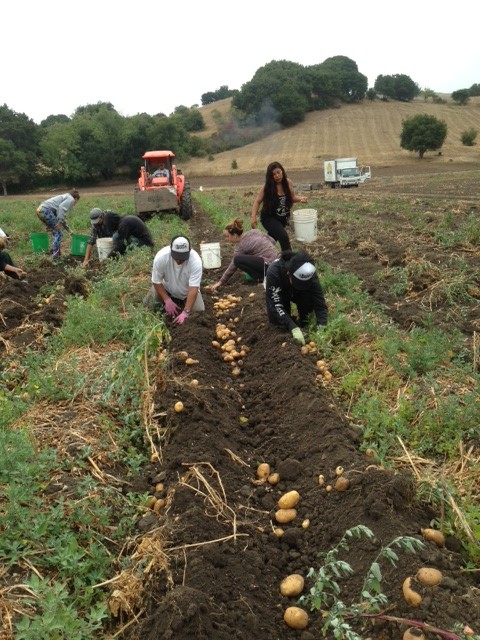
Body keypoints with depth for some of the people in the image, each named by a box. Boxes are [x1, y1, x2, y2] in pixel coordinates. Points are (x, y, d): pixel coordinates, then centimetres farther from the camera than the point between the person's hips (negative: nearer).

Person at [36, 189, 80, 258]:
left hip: (40, 210, 9)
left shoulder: (65, 197, 30)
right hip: (46, 210, -9)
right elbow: (61, 207, -17)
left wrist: (69, 230, 40)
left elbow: (63, 217, 35)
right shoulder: (71, 199, 3)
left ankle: (55, 250, 20)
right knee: (58, 232, -2)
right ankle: (56, 254, -4)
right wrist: (59, 222, -22)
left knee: (56, 232, 18)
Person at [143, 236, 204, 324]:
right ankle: (172, 299, 16)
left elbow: (193, 288, -37)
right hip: (166, 288, 1)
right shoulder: (161, 257, -32)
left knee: (199, 311, -13)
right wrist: (167, 301, -25)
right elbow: (156, 281, -19)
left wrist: (185, 312, -43)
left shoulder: (196, 261, -35)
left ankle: (184, 301, 17)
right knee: (149, 304, -11)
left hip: (187, 291, -1)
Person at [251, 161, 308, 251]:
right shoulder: (267, 187, -17)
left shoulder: (288, 183, -7)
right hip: (269, 218, -5)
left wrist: (300, 198, -15)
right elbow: (257, 201, -11)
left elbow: (292, 197, 7)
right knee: (283, 236, -27)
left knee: (273, 237, 23)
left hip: (283, 218, 5)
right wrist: (253, 217, -22)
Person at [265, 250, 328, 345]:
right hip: (279, 292, 0)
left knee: (308, 301, -30)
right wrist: (294, 328, -51)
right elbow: (276, 305, -43)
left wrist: (322, 327, -48)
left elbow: (320, 302, -34)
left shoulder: (309, 274, -35)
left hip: (296, 293, 1)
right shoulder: (274, 272, -43)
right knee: (276, 318, -22)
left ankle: (304, 319, -1)